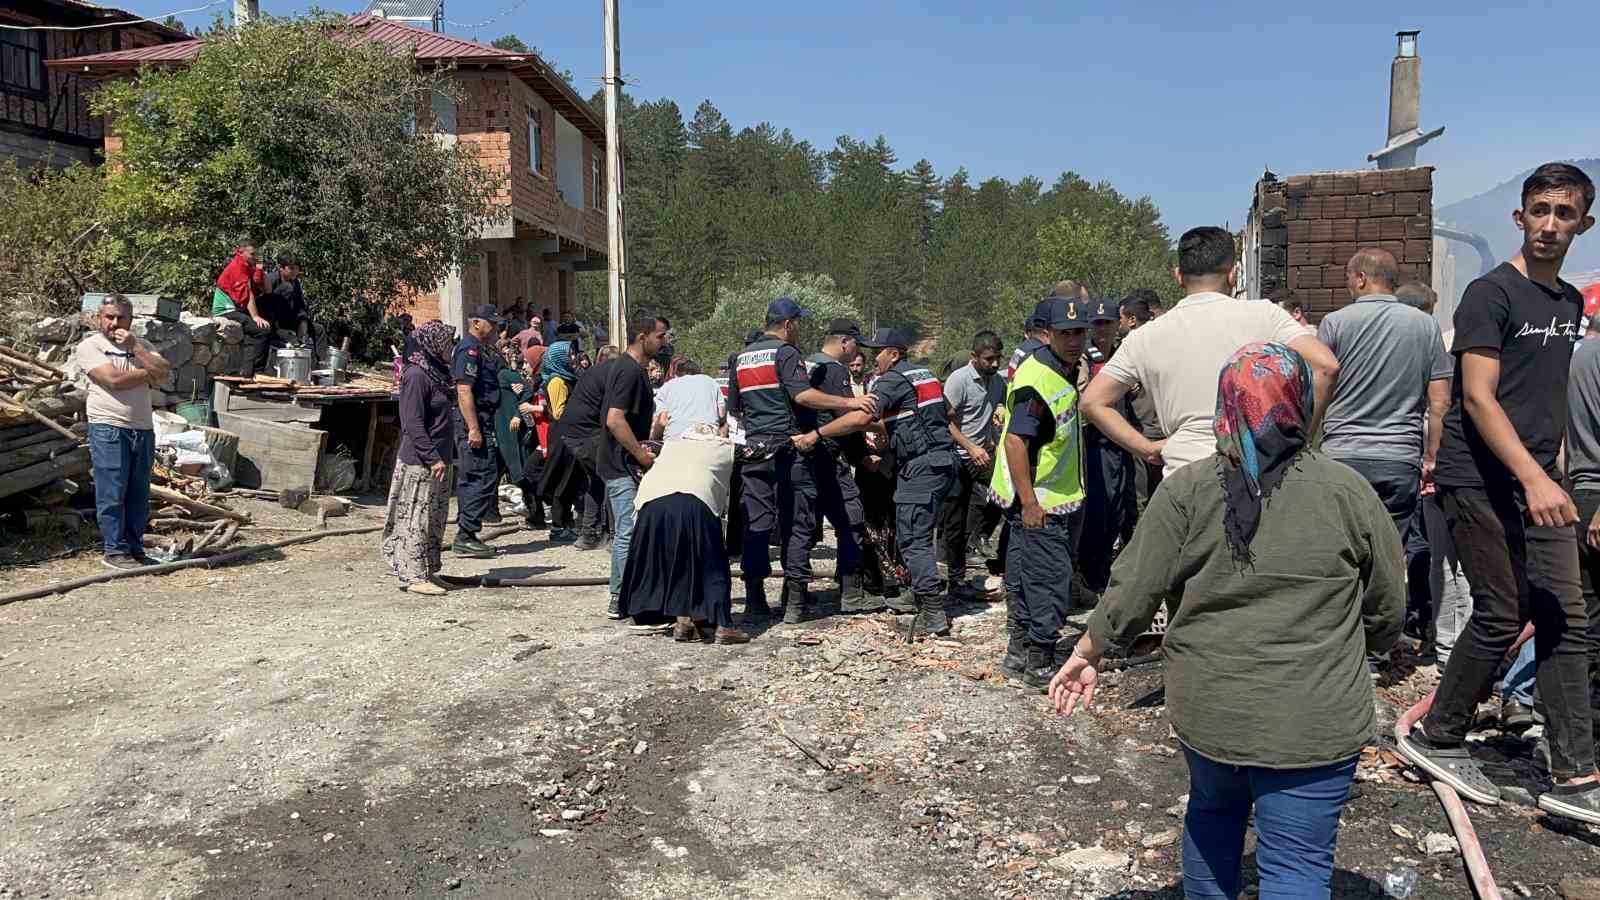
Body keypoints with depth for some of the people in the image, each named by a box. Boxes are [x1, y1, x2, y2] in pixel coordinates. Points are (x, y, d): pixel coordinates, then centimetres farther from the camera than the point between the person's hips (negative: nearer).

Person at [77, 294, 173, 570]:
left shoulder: (141, 345, 17)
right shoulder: (90, 346, 0)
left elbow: (164, 372, -1)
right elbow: (114, 380, -14)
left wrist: (135, 347, -8)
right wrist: (149, 373, -1)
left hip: (143, 428, 5)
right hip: (108, 428, -5)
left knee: (139, 495, 8)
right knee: (112, 494, -3)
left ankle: (135, 548, 16)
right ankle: (114, 550, 3)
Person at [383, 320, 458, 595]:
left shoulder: (439, 372, 13)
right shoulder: (416, 375, -15)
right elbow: (413, 423, -19)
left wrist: (447, 455, 16)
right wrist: (433, 458, -21)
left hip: (439, 459, 9)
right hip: (420, 462, -9)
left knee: (435, 518, 13)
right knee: (416, 517, -3)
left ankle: (427, 571, 21)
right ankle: (413, 575, 2)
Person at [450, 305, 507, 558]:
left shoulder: (482, 349, 20)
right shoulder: (469, 349, -12)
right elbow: (464, 390, -22)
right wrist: (474, 429, -24)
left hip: (482, 422, 11)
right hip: (474, 422, -11)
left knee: (470, 479, 13)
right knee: (483, 477, -11)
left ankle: (465, 537, 20)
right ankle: (465, 537, -8)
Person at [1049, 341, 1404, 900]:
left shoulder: (1186, 489, -5)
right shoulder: (1348, 492, -4)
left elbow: (1131, 593, -3)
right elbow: (1386, 613, 5)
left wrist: (1085, 656, 12)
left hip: (1207, 706, 2)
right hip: (1313, 721, -2)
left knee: (1212, 812, 26)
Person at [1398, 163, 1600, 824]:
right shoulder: (1492, 293, -8)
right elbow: (1478, 398, -16)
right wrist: (1534, 478, -25)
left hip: (1538, 482, 7)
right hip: (1482, 480, -7)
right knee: (1502, 617, -5)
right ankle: (1434, 738, 14)